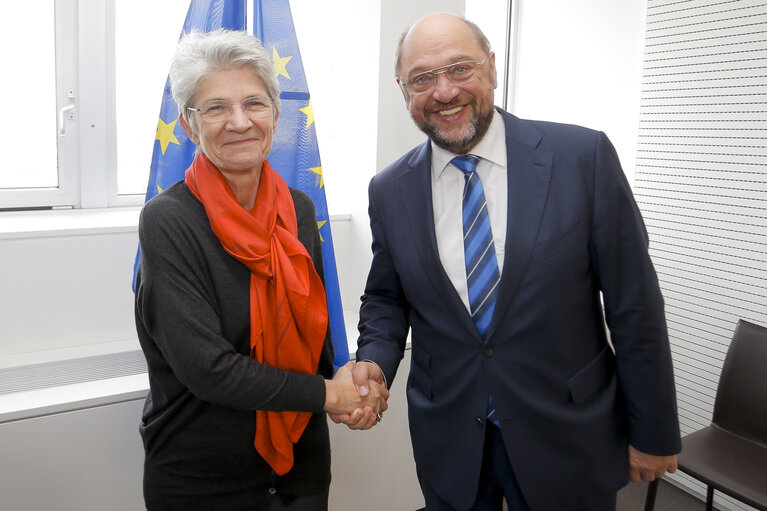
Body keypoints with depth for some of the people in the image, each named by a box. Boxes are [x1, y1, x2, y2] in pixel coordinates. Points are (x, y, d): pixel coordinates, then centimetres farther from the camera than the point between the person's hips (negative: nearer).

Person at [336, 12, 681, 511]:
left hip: (568, 440, -1)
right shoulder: (390, 190, -4)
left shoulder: (583, 156, -13)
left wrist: (653, 432, -3)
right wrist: (375, 361, -13)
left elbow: (633, 303, -8)